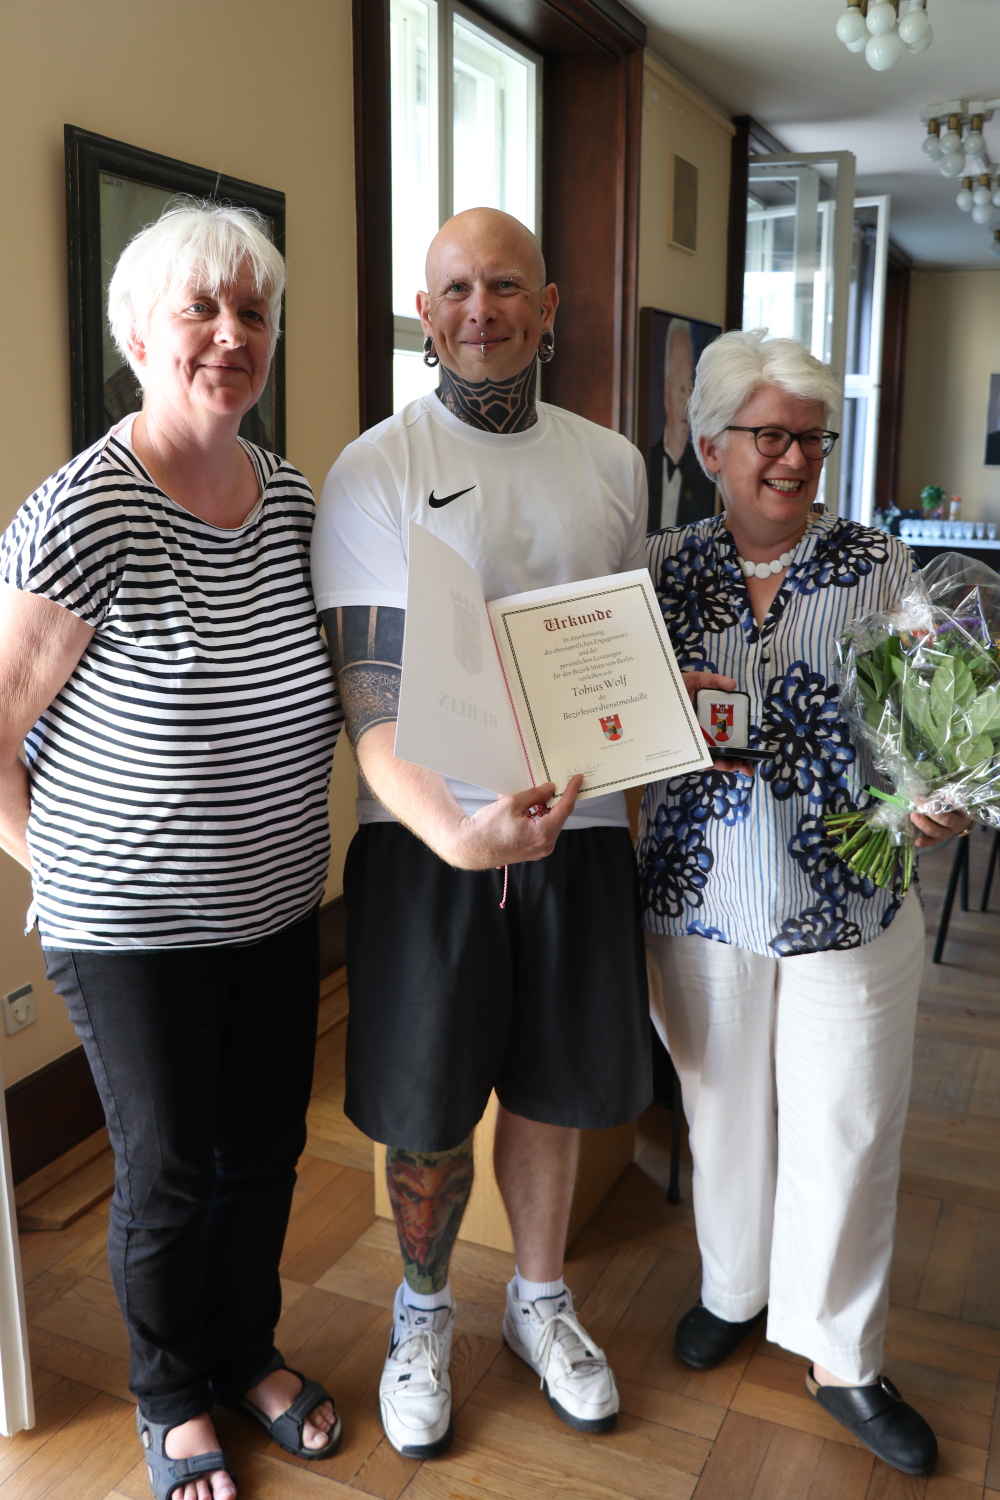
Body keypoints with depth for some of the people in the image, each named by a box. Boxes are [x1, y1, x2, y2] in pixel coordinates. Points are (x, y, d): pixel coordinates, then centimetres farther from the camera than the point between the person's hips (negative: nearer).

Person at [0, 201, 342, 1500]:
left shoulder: (291, 496, 0)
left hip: (279, 905, 6)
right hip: (134, 928, -5)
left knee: (266, 1149, 19)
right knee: (168, 1173, 13)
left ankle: (250, 1349, 46)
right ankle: (171, 1393, 40)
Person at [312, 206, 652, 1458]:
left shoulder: (611, 464, 7)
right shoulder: (373, 471, -8)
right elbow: (368, 690, -16)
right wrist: (456, 828, -32)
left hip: (577, 827, 4)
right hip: (428, 840, -3)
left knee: (553, 1087, 17)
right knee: (428, 1117, 10)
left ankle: (539, 1302, 43)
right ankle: (423, 1311, 40)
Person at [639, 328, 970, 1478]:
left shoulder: (883, 569, -3)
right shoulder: (661, 571, 0)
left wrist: (941, 800, -22)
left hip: (850, 904, 0)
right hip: (702, 900, 1)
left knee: (849, 1131, 8)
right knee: (724, 1111, 18)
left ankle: (838, 1356, 29)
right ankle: (732, 1288, 44)